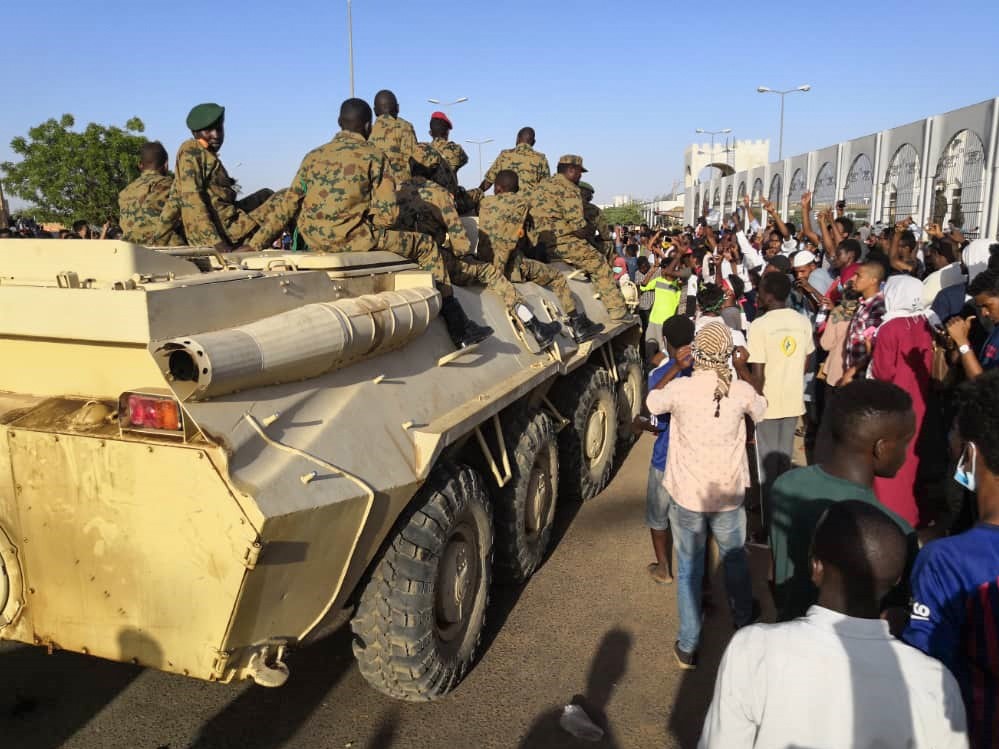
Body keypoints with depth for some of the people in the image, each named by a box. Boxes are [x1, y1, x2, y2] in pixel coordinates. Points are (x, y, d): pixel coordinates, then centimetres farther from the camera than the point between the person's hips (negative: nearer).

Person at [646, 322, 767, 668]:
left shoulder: (679, 388, -16)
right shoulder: (741, 391, -12)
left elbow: (652, 403, 6)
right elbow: (760, 408, 12)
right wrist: (743, 368, 19)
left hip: (686, 496, -1)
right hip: (728, 495, 1)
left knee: (689, 569, 14)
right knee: (735, 558, 26)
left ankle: (688, 646, 22)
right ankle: (743, 618, 49)